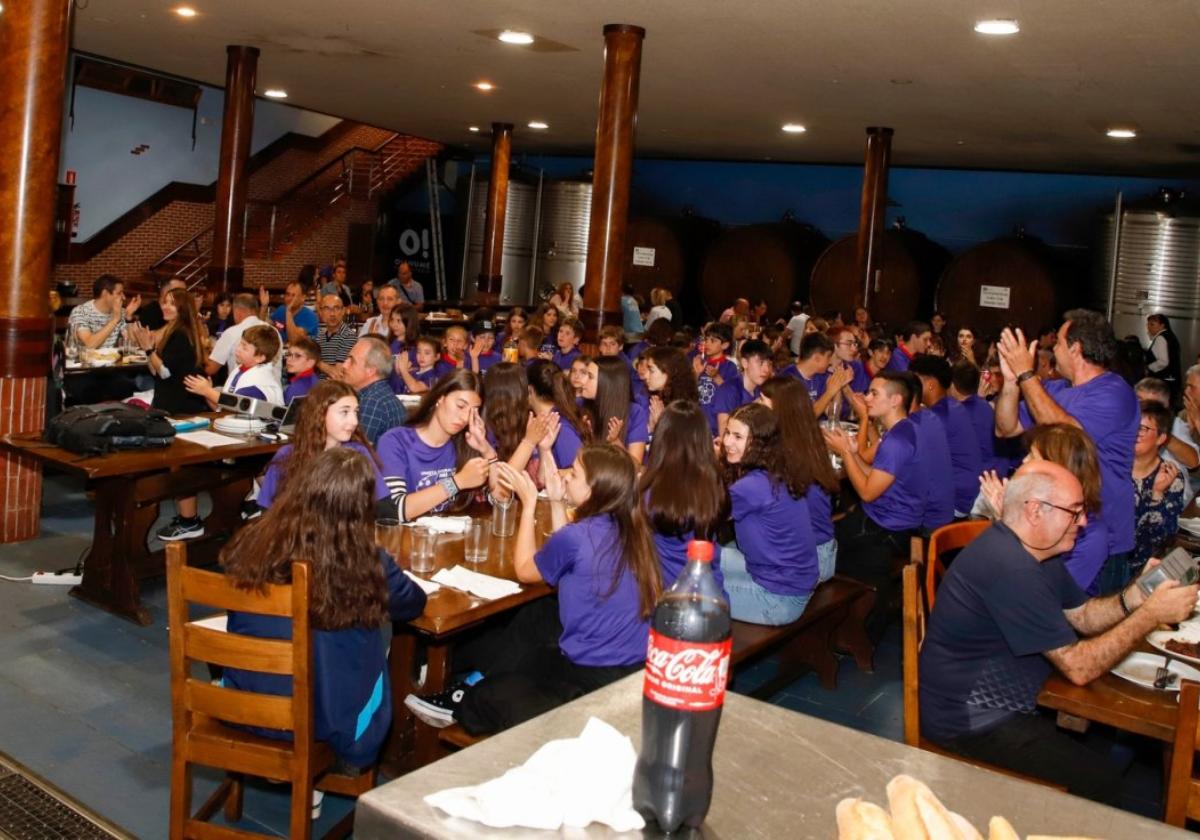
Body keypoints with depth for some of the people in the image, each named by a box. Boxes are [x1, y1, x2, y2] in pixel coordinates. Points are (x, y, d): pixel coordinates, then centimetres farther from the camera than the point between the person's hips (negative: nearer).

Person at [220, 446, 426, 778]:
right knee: (380, 648, 24)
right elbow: (414, 602, -2)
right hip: (322, 715, -3)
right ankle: (351, 763, 40)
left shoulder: (251, 543, -15)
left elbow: (236, 612, 5)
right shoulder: (366, 565, -23)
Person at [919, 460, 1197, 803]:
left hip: (996, 703, 10)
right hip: (968, 723, -10)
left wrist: (1134, 596, -7)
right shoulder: (1011, 568, -28)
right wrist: (1152, 614, -17)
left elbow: (1083, 616, 10)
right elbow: (1078, 667, -24)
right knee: (1099, 784, -8)